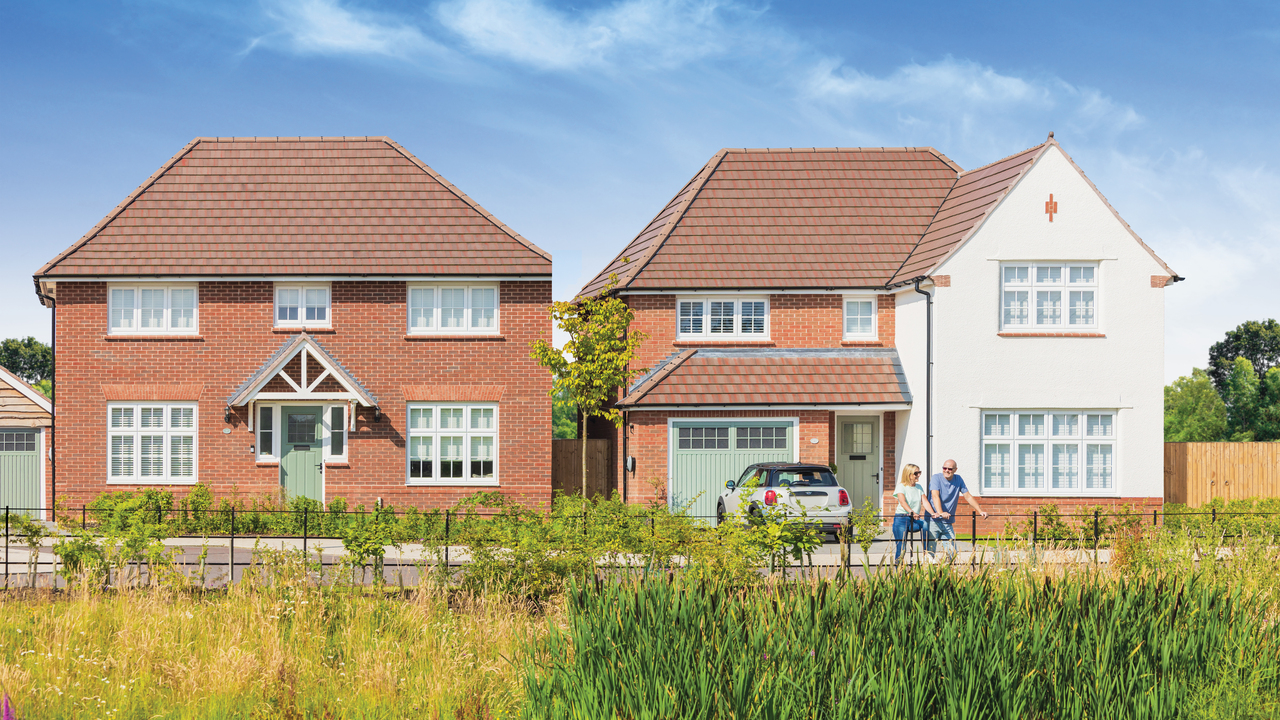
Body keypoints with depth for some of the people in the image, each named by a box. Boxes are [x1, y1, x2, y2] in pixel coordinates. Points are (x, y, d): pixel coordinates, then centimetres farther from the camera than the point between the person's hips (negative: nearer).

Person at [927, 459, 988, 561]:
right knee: (930, 550, -8)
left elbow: (968, 496, 13)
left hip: (948, 522, 4)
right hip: (933, 521, -4)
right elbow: (935, 496, -21)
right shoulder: (936, 478, -6)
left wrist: (980, 511, 3)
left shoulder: (958, 480, 8)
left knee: (952, 552, -1)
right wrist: (940, 513, -38)